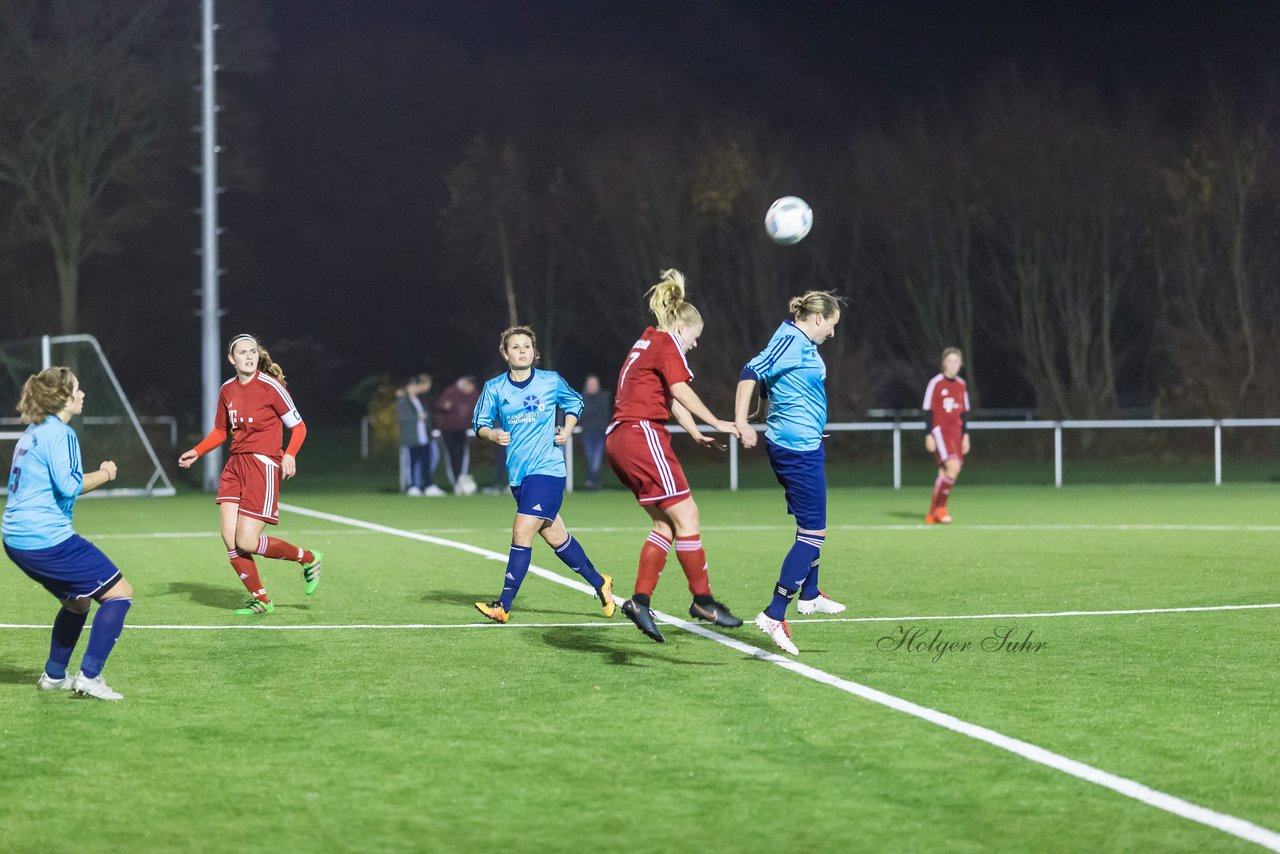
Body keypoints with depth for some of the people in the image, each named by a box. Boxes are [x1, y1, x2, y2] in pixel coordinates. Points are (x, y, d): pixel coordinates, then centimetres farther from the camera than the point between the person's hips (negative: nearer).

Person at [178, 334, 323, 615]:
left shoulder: (270, 386, -9)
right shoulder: (228, 389, 10)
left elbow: (298, 426, -6)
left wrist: (289, 455, -22)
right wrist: (197, 452, 11)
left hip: (263, 465, -6)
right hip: (235, 465, 6)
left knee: (246, 542, -12)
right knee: (229, 537, -4)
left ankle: (308, 559, 10)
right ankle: (260, 600, 11)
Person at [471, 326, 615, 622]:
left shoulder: (552, 381, -2)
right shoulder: (494, 388, 2)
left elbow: (575, 403, 16)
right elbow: (479, 423, 11)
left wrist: (567, 429, 0)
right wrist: (493, 434, -10)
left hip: (547, 469, -4)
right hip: (517, 474, 4)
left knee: (521, 533, -14)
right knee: (555, 537, 11)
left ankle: (503, 606, -10)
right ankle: (599, 583, 31)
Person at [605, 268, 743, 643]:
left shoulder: (646, 344, 26)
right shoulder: (666, 343, -4)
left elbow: (671, 400, 29)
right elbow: (680, 391, -19)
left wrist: (697, 435, 24)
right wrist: (716, 423, -23)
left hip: (620, 440, 10)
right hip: (642, 433, -10)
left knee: (666, 524, 9)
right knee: (685, 514, -7)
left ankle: (640, 601, 3)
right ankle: (702, 600, -4)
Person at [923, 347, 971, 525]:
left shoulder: (961, 385, 12)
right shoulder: (936, 383, -5)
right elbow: (928, 410, -5)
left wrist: (965, 435, 14)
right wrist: (929, 435, -9)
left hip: (955, 433, 6)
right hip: (939, 430, -6)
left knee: (945, 473, 2)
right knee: (953, 467, -20)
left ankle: (933, 513, 9)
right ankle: (940, 507, -6)